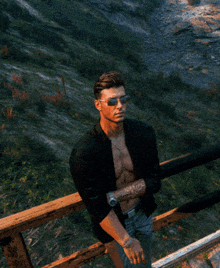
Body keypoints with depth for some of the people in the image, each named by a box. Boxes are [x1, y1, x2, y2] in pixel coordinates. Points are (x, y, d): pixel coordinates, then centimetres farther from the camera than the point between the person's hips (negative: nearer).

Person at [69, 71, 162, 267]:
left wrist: (113, 196, -25)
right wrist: (127, 241, -21)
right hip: (112, 222, -4)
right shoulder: (83, 154, -32)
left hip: (143, 212, 4)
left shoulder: (144, 132, -18)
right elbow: (96, 206, -26)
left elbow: (154, 181, -15)